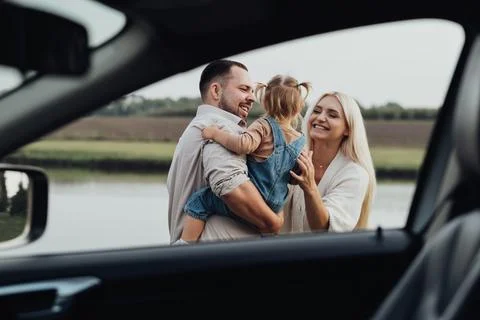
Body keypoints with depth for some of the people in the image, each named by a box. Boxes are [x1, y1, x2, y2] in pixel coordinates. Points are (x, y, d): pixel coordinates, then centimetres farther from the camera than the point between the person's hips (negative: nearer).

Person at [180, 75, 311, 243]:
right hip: (275, 207, 7)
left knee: (198, 201, 3)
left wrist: (216, 133, -19)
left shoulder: (264, 125, -11)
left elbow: (244, 144, -29)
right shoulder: (301, 141, 7)